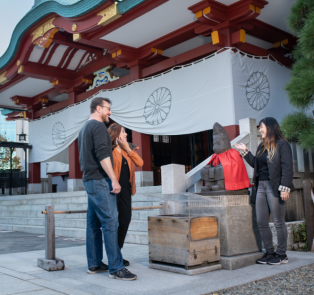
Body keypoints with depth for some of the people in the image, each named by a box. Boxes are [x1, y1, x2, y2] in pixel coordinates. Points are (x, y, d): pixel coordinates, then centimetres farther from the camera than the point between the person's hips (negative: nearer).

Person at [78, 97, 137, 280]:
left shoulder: (84, 129, 21)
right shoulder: (98, 126, -9)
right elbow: (102, 155, -20)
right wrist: (114, 179, -21)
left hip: (89, 180, 10)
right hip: (100, 180, -10)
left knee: (93, 223, 10)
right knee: (110, 222, -11)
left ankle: (94, 264, 16)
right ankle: (116, 268, -11)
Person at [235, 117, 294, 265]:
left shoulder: (282, 144, -6)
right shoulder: (262, 146, 18)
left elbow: (287, 167, -12)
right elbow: (255, 164, 22)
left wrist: (284, 187, -18)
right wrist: (245, 151, 19)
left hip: (274, 188, -8)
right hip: (261, 186, 8)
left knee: (278, 222, 0)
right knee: (261, 222, 7)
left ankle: (281, 254, 11)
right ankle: (269, 252, 17)